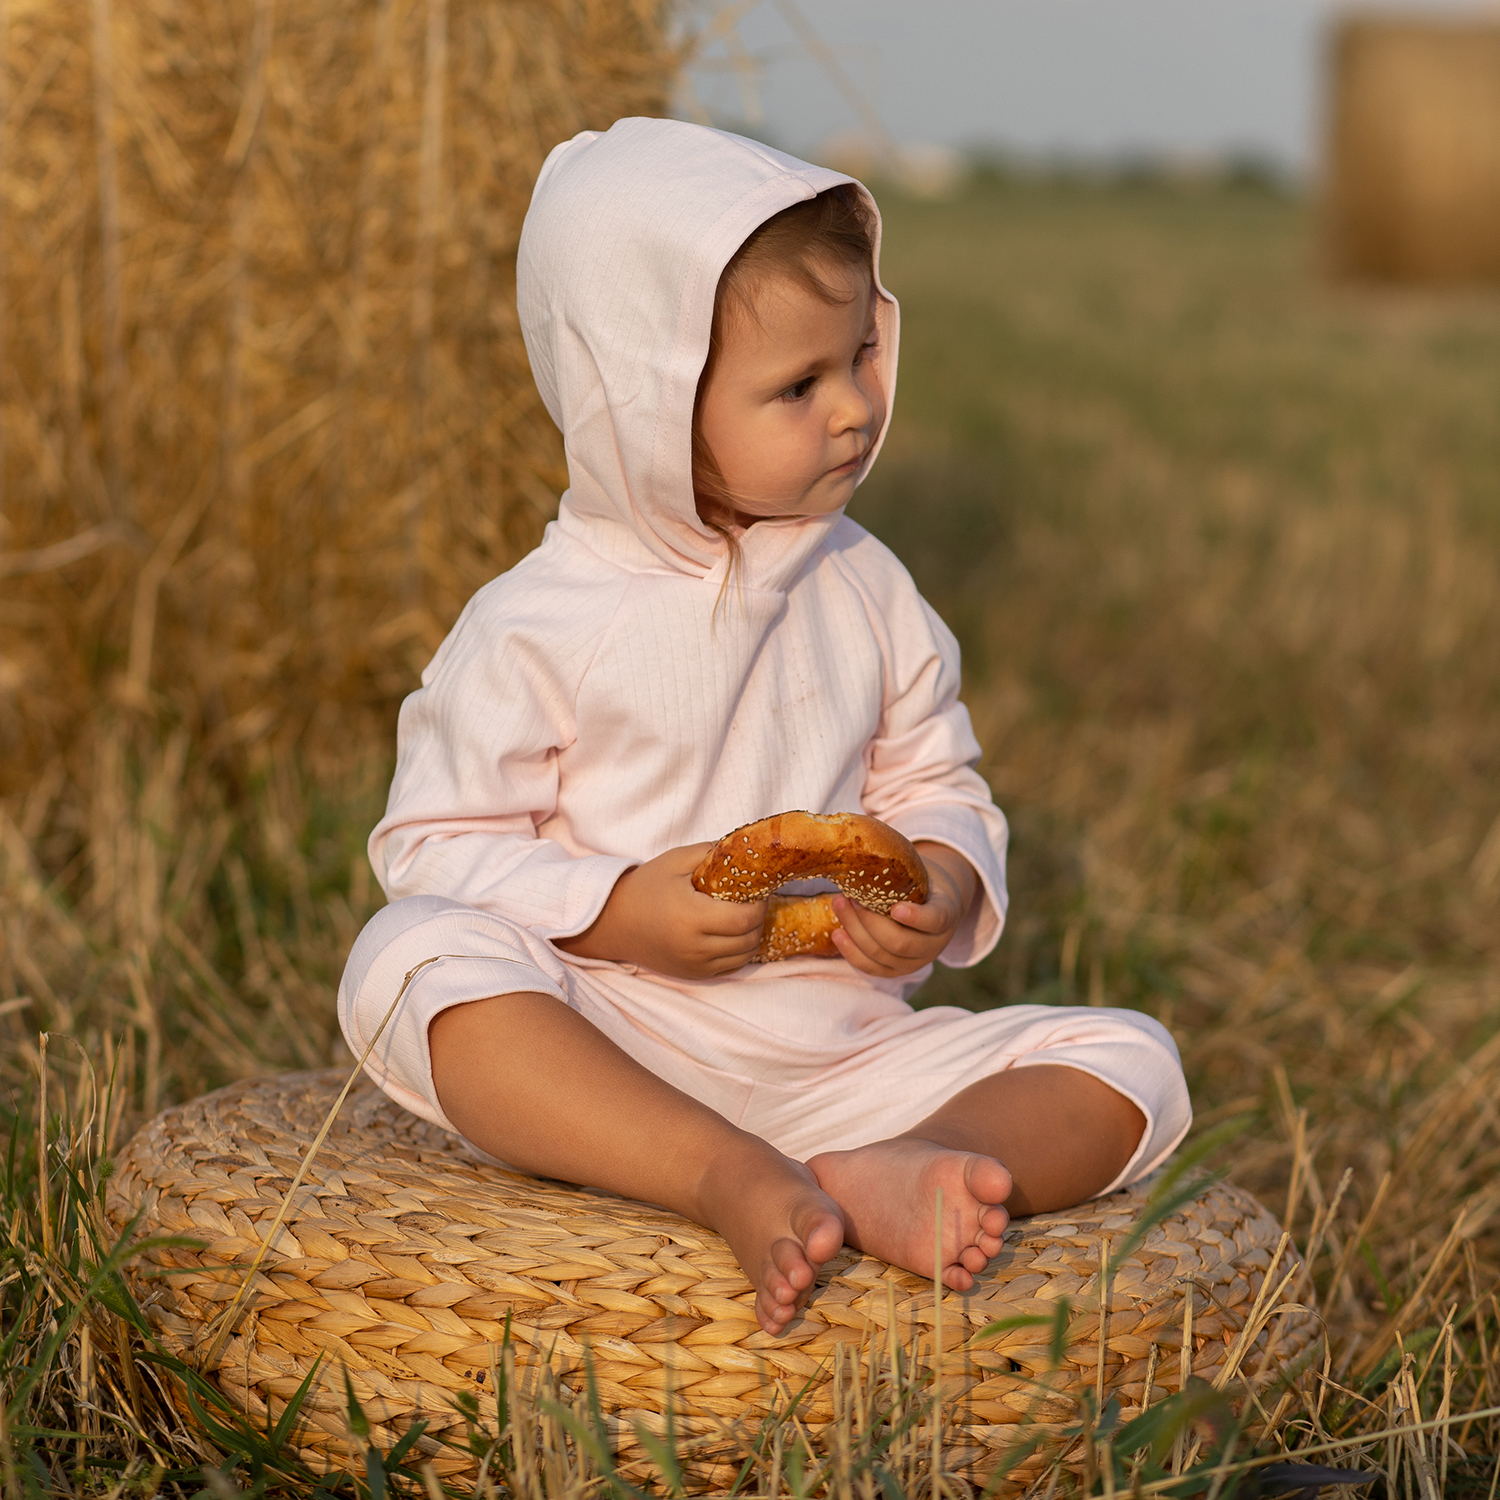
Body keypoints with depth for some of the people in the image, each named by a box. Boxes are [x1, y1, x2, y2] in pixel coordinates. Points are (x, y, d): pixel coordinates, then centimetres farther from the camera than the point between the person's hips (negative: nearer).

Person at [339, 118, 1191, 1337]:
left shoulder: (865, 593, 6)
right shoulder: (539, 629, -8)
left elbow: (936, 787, 15)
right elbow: (438, 847, -6)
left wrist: (943, 884, -8)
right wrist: (619, 912, -21)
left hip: (839, 1063, 4)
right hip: (602, 1053, -4)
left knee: (1130, 1064, -10)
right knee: (414, 959, -33)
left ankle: (906, 1170, -38)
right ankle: (736, 1187, -42)